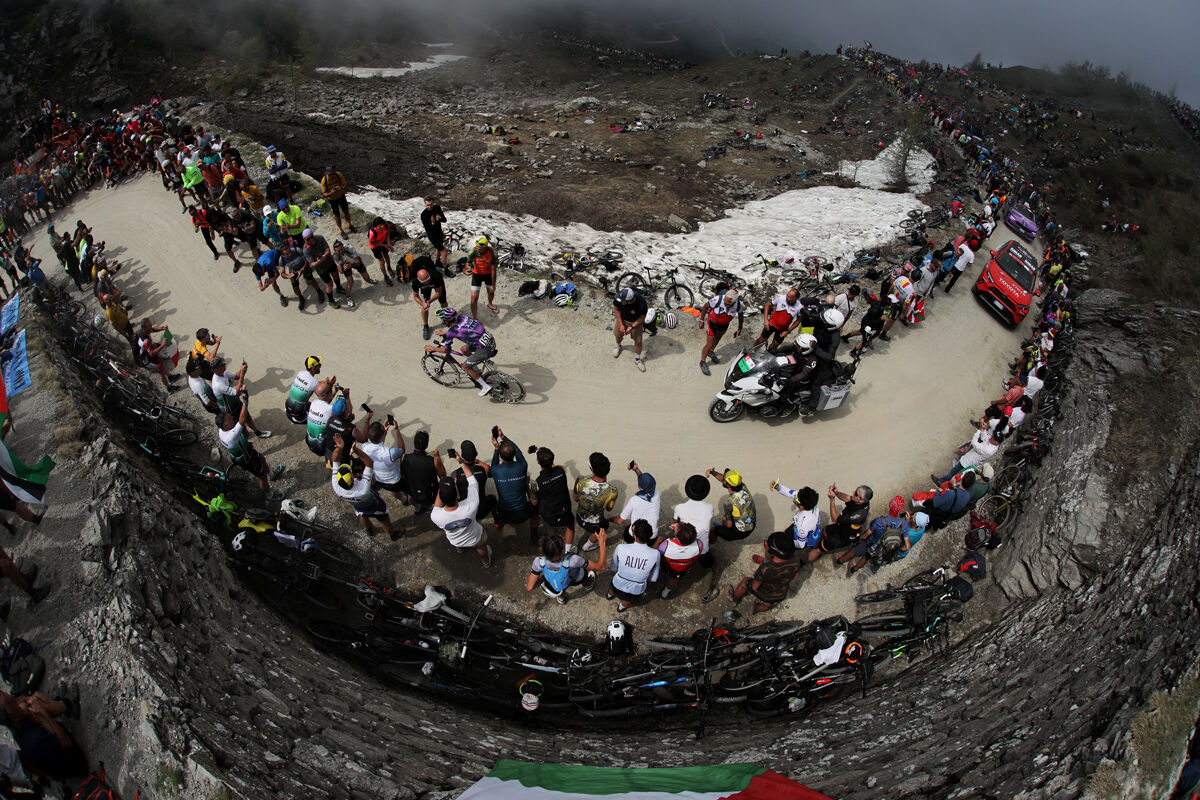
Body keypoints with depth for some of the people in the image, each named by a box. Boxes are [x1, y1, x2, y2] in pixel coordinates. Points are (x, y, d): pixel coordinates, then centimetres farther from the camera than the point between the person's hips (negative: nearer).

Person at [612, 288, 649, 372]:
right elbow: (616, 309, -12)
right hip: (622, 318, 2)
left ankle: (637, 359, 31)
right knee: (618, 335, 22)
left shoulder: (641, 303, -39)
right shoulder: (618, 298, -34)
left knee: (638, 341, 5)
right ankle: (618, 346, 57)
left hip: (636, 321, -2)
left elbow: (642, 317, -20)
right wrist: (621, 324, -15)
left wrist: (632, 327, -26)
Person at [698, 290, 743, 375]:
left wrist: (740, 328, 7)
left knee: (717, 338, 27)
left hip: (724, 325, 4)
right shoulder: (718, 300, -38)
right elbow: (706, 306, -19)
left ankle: (711, 352, 55)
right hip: (712, 322, -4)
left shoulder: (738, 304, -27)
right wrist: (702, 321, -12)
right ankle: (702, 362, 20)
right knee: (709, 344, -1)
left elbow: (740, 314, -3)